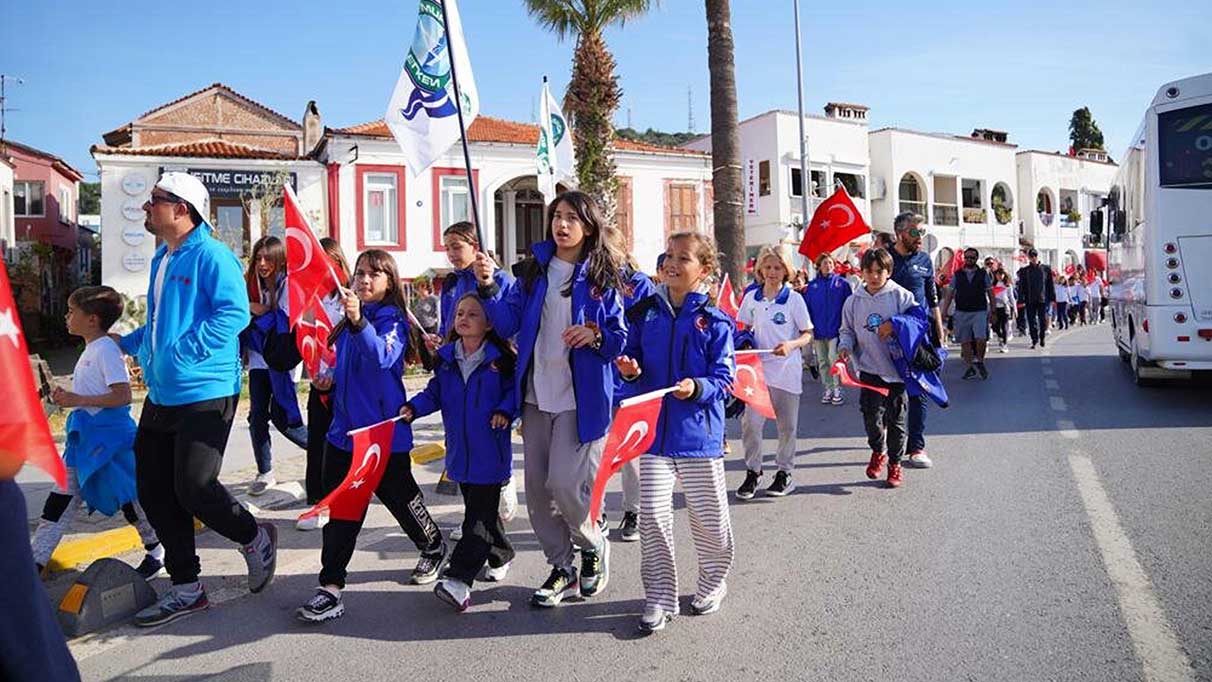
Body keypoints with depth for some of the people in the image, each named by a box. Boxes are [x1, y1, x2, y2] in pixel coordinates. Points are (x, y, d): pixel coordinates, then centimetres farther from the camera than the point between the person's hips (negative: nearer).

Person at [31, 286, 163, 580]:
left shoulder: (106, 350, -15)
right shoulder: (91, 350, 14)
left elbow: (122, 395, -24)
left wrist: (77, 400, -23)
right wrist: (67, 398, 13)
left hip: (109, 435, -9)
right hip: (86, 436, 10)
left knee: (130, 497, 1)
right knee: (61, 499, 8)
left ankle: (157, 552, 18)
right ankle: (34, 562, 12)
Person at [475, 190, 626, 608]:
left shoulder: (601, 277, -2)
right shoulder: (534, 270, 7)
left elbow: (621, 338, 1)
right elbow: (507, 324, 0)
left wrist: (596, 335, -19)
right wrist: (488, 288, -14)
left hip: (581, 397, -4)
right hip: (536, 395, 5)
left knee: (565, 483, -11)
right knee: (537, 486, 8)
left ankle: (594, 547, 21)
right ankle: (562, 567, 27)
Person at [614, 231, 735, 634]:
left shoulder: (714, 320, -4)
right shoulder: (645, 313, 5)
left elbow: (723, 377, -7)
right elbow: (632, 363, 12)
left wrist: (697, 387, -25)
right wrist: (630, 371, -10)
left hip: (699, 432, -2)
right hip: (655, 429, 2)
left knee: (708, 516, 11)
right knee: (653, 514, -2)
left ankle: (713, 583, 36)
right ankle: (659, 596, 14)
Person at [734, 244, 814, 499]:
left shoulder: (794, 299, -5)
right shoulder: (751, 297, 4)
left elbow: (808, 334, -1)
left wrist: (792, 345, -21)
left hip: (787, 370, -2)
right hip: (758, 368, 2)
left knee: (787, 426, 9)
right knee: (750, 422, -6)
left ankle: (784, 472, 25)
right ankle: (752, 472, 9)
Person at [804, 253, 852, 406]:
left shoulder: (842, 283, 0)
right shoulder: (812, 285, 5)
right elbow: (807, 308, 7)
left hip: (835, 329, -3)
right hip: (818, 330, 3)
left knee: (834, 358, -9)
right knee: (822, 361, 9)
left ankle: (837, 389, 3)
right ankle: (828, 388, 20)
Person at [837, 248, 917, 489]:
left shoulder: (901, 296, -4)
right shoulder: (854, 301, 4)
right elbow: (847, 330, 14)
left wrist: (894, 324, -16)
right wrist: (845, 346, -5)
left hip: (896, 368, -1)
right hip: (869, 369, 2)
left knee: (896, 418, 7)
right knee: (871, 415, -4)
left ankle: (895, 463, 23)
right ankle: (878, 451, 26)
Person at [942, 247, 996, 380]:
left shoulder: (983, 274, 6)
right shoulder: (957, 275, 7)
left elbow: (990, 293, 9)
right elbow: (949, 293, 8)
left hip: (980, 311, -1)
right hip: (961, 312, 1)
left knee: (981, 339, -15)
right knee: (965, 341, 3)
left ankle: (980, 361, 10)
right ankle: (970, 367, 15)